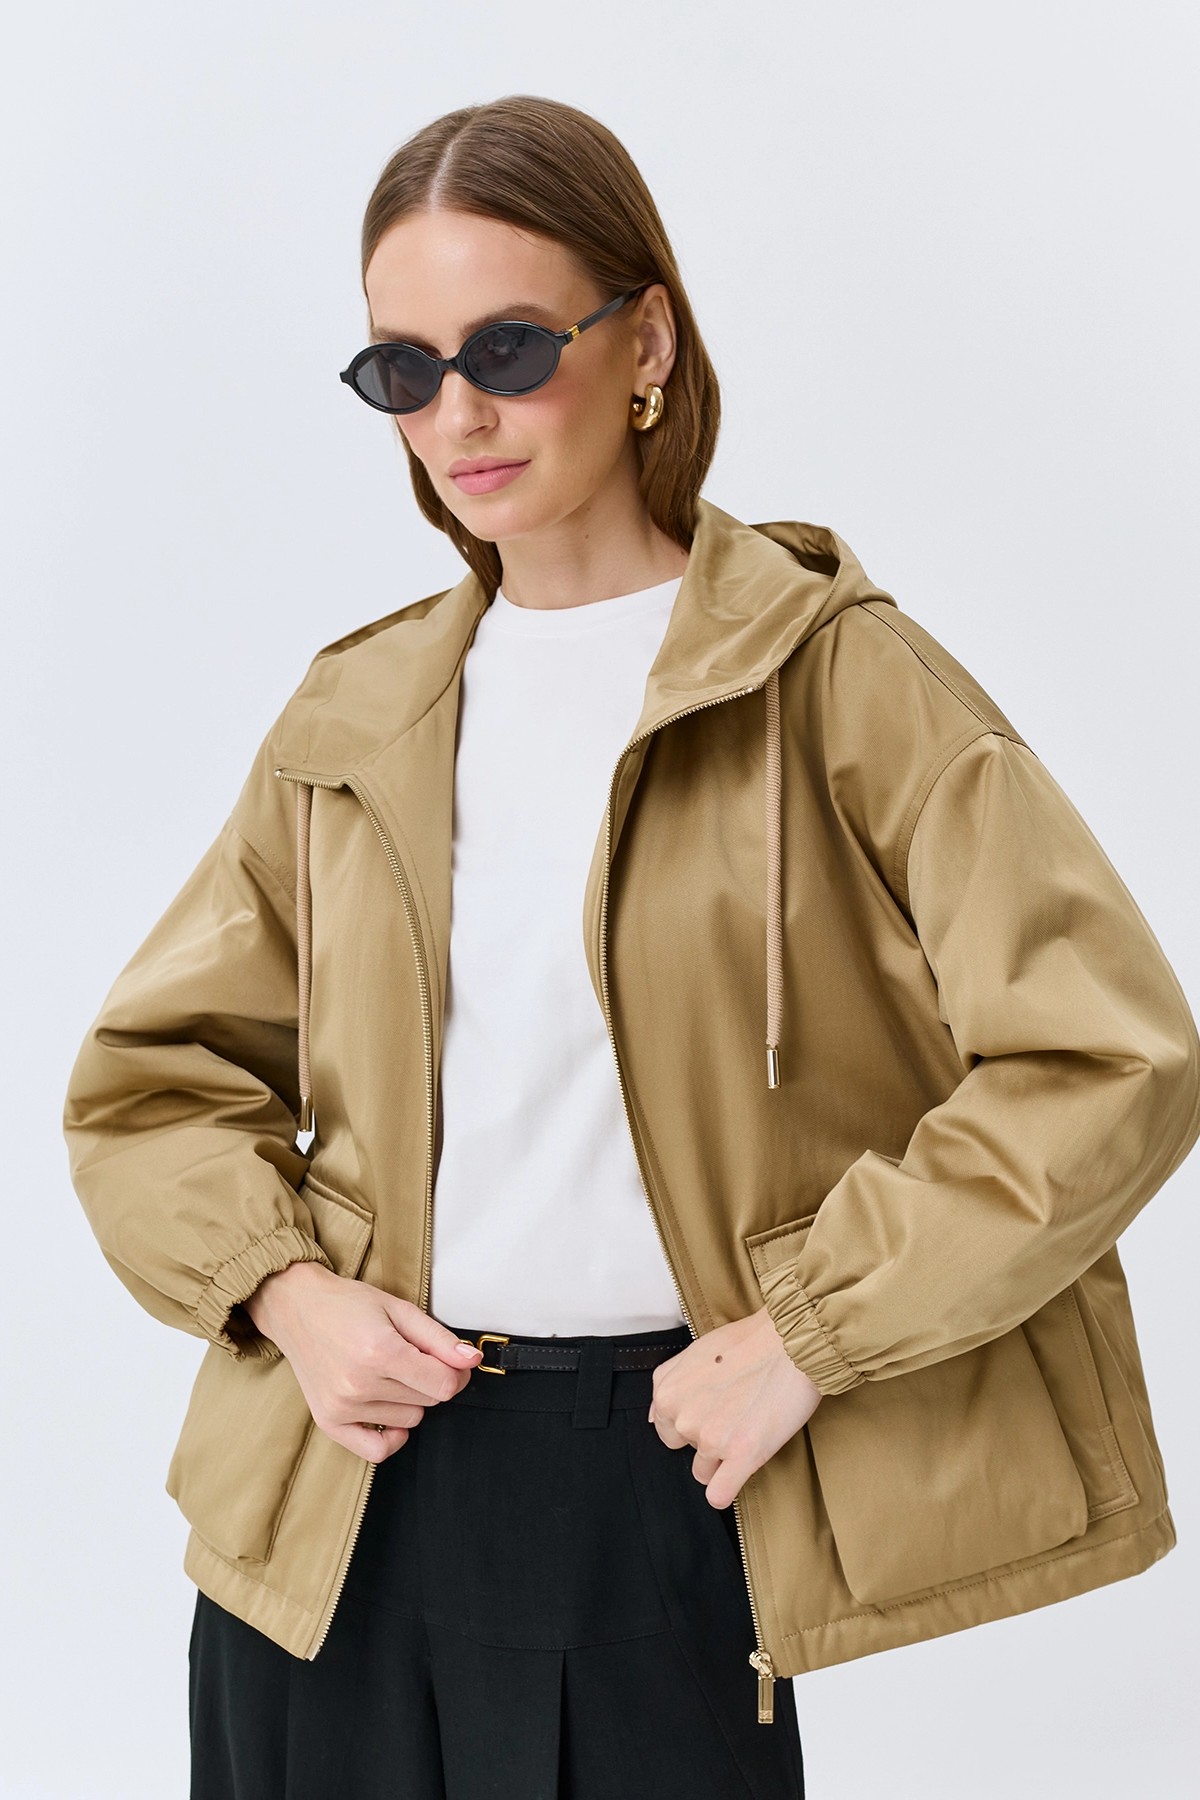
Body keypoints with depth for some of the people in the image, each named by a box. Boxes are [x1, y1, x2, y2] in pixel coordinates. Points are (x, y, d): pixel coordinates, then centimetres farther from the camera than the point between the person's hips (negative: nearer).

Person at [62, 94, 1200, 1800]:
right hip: (349, 1479, 4)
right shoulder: (354, 716, 7)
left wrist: (808, 1338, -13)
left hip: (667, 1480, -3)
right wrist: (285, 1293, -4)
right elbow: (152, 1076, 14)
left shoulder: (836, 678, -6)